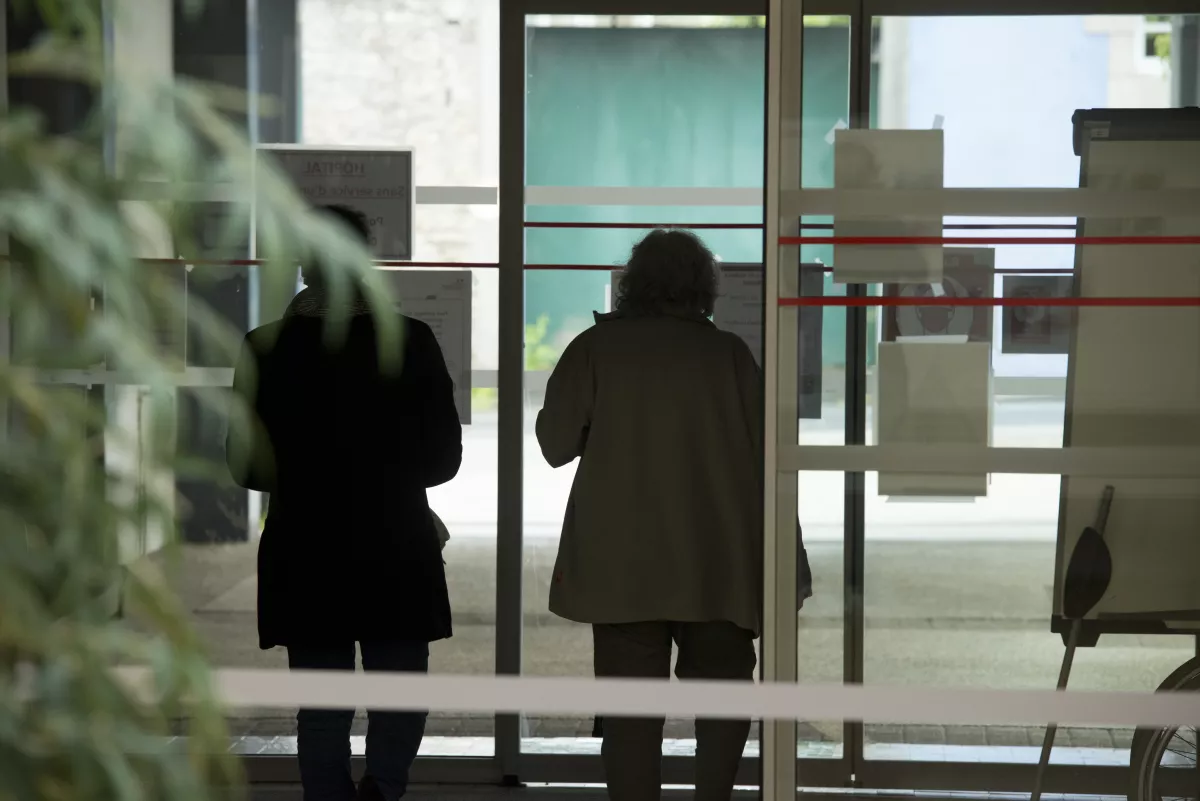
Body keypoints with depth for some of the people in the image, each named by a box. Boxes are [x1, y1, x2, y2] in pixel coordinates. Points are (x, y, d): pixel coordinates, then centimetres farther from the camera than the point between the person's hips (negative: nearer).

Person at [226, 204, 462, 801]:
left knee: (321, 708, 9)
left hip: (306, 555, 1)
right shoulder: (412, 342, -5)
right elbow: (443, 457, -1)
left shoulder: (266, 349, -4)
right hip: (397, 551, -1)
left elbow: (249, 467, 0)